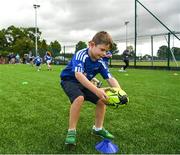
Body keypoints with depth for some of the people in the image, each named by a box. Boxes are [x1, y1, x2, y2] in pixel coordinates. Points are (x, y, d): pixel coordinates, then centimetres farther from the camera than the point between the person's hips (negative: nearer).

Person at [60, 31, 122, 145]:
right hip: (69, 80, -6)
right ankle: (71, 131, -17)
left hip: (84, 83, 7)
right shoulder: (81, 55, -29)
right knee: (79, 98, -34)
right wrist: (96, 90, -53)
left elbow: (110, 78, -12)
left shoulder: (100, 62, -9)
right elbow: (78, 75, -44)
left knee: (102, 99, -1)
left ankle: (98, 128, 19)